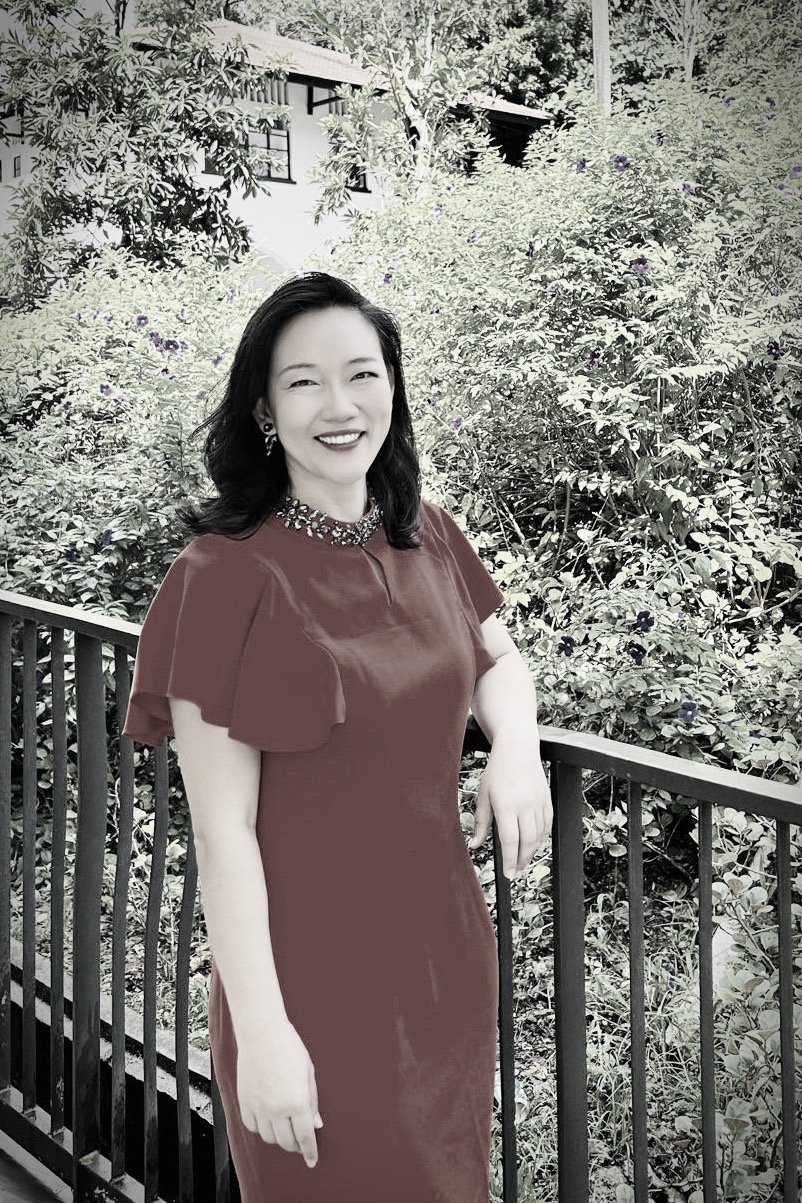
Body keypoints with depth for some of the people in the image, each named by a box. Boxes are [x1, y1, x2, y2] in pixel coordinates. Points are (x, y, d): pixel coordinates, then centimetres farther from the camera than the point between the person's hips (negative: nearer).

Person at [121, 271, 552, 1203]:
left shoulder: (429, 537, 0)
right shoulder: (228, 575, -18)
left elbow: (498, 660, 16)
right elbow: (222, 829, -18)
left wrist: (516, 745, -6)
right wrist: (260, 1031, -18)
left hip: (444, 954, 6)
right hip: (313, 984, -6)